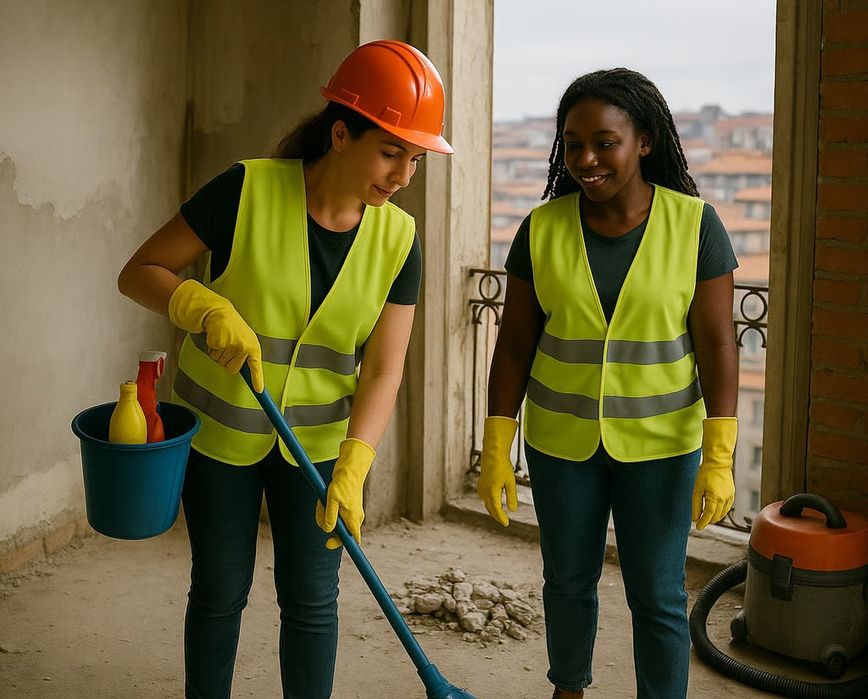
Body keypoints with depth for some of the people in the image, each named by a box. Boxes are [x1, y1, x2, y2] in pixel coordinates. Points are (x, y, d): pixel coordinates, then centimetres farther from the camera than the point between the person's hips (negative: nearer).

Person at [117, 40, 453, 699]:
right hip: (220, 429, -2)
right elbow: (139, 272, -12)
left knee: (312, 598, 6)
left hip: (320, 438, 2)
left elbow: (383, 368, -10)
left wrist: (352, 467, -22)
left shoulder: (398, 239, -10)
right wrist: (208, 307, -31)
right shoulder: (247, 191, -20)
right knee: (220, 592, 10)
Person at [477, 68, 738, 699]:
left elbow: (717, 342, -10)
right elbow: (515, 344, -1)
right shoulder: (543, 228, -5)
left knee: (658, 595, 4)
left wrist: (720, 457, -15)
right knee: (568, 581, 17)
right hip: (561, 439, 2)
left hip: (660, 441, -2)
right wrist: (496, 450, -5)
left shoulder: (694, 225, -10)